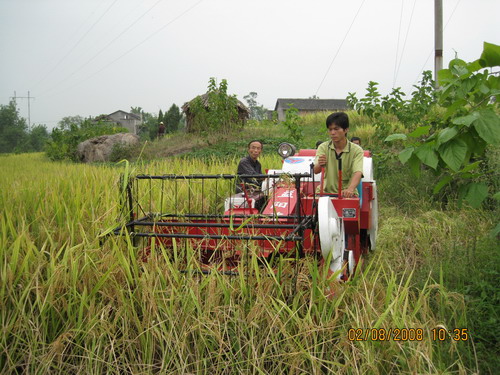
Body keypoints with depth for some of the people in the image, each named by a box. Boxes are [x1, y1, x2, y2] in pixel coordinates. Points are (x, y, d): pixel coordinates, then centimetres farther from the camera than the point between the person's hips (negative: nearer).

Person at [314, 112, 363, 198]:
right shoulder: (323, 147, 4)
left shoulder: (356, 150, -4)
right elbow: (315, 171, -10)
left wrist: (350, 189, -40)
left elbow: (358, 173, -20)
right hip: (327, 192, 2)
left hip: (348, 194, -1)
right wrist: (319, 165, -35)